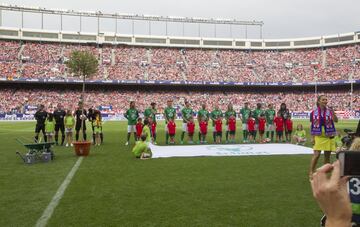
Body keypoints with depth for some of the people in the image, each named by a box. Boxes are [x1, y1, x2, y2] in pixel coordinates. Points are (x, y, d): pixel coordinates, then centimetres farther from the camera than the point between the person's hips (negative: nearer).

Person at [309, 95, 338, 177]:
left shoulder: (329, 111, 2)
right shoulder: (314, 112, 0)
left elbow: (336, 120, -14)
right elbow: (312, 126, 3)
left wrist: (333, 113, -29)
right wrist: (312, 137, -1)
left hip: (329, 136, 2)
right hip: (318, 136, -2)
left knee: (327, 155, 8)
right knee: (316, 154, -9)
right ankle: (311, 172, -3)